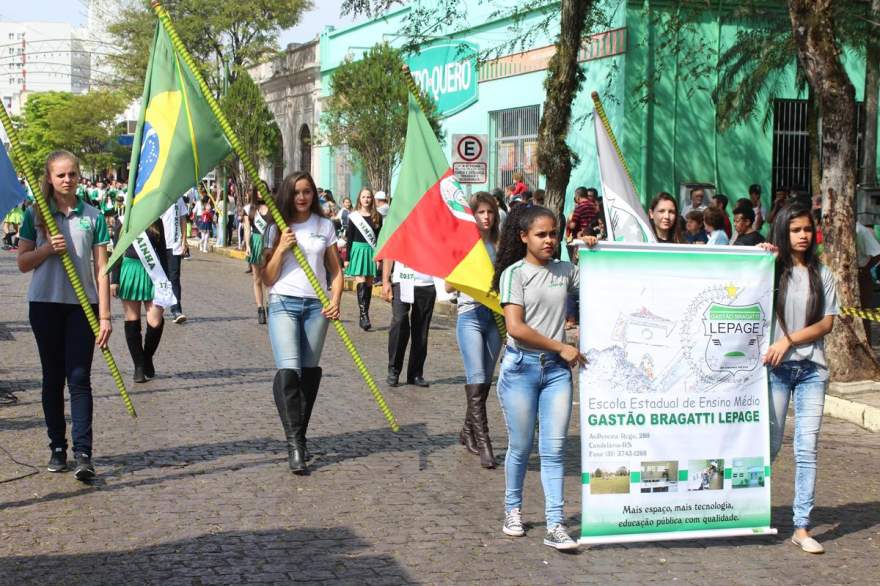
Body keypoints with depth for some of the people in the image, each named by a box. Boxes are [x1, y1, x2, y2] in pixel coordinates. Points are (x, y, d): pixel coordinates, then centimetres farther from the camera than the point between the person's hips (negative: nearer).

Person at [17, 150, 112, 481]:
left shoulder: (93, 217, 2)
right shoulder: (36, 215, 4)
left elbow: (101, 269, 0)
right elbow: (23, 263, 5)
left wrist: (105, 315, -5)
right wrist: (47, 248, -14)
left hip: (82, 305, -1)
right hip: (45, 304, 1)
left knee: (79, 378, -7)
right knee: (53, 377, 8)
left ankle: (83, 453, -10)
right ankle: (57, 447, 16)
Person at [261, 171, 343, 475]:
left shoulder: (324, 226, 9)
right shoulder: (278, 228, 5)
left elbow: (335, 270, 11)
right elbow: (267, 279, 3)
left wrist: (335, 300, -5)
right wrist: (281, 248, -10)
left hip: (316, 306, 2)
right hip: (283, 304, -2)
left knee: (310, 373, 5)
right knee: (288, 371, -17)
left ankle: (300, 438, 16)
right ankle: (294, 444, -17)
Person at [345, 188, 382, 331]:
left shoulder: (377, 216, 7)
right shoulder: (353, 216, 3)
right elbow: (349, 238, 4)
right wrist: (347, 258, 0)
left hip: (372, 251, 2)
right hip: (358, 249, -2)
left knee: (369, 284, 5)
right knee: (361, 282, -13)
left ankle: (364, 317, 12)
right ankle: (364, 316, -21)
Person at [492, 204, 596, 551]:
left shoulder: (565, 271, 8)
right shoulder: (515, 273, -5)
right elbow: (516, 328, -13)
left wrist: (594, 253, 2)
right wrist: (562, 347, -10)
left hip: (556, 368, 3)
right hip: (521, 366, -3)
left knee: (554, 449, -1)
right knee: (521, 447, 7)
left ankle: (555, 525, 0)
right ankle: (513, 510, 28)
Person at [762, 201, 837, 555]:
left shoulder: (822, 274, 7)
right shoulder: (771, 269, 1)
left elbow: (827, 323, 4)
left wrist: (789, 340, -9)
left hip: (811, 368, 2)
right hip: (775, 367, -2)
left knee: (807, 448, -1)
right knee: (770, 444, 3)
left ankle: (802, 527, 2)